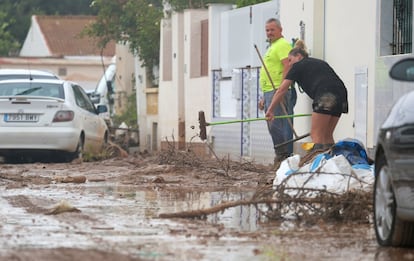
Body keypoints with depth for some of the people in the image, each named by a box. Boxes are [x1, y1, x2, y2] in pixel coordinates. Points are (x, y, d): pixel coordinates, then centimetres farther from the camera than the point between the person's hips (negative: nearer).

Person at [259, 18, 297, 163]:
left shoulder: (282, 45, -7)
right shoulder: (272, 47, 26)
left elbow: (287, 67, -19)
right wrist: (265, 97, 26)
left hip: (278, 91, -11)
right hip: (270, 92, 11)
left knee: (277, 125, -14)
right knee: (273, 127, 10)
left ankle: (284, 155, -14)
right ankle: (280, 155, 12)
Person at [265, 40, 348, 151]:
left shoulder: (298, 66, 14)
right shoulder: (320, 62, 32)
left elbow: (282, 90, 14)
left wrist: (270, 110, 18)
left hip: (326, 97, -7)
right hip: (341, 94, 7)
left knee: (316, 136, -6)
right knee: (327, 136, 12)